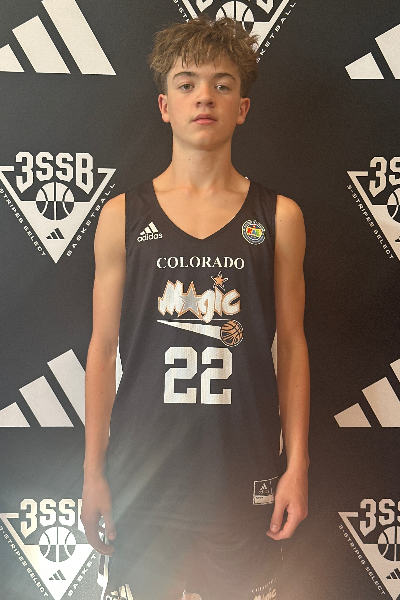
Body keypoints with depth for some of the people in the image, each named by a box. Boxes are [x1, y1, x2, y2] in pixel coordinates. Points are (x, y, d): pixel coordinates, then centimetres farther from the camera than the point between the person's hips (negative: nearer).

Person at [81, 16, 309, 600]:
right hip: (143, 470, 0)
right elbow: (103, 348, 2)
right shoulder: (123, 216, 1)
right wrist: (93, 471, 2)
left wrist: (298, 465, 1)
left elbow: (291, 345, 3)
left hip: (245, 474, 1)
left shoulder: (279, 217, 1)